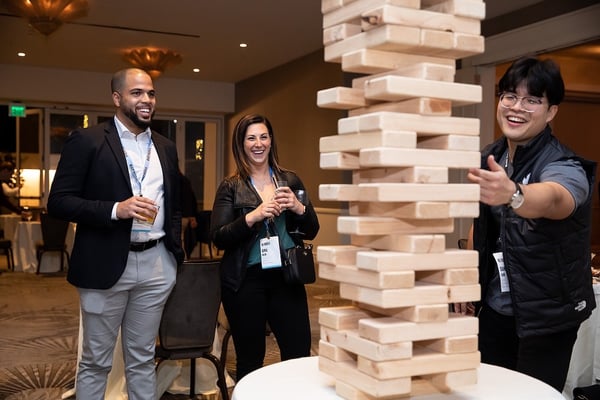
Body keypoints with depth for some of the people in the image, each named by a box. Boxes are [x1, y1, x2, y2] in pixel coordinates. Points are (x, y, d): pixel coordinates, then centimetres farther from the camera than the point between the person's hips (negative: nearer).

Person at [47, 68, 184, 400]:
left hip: (156, 265, 4)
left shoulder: (166, 148, 11)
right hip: (106, 264, -4)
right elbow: (58, 202, -10)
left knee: (142, 359, 14)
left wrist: (176, 251, 9)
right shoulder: (86, 140, -5)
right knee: (95, 361, 8)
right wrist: (116, 209, -21)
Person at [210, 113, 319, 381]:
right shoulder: (231, 187, 0)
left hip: (286, 277, 2)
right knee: (250, 360, 7)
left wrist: (299, 208, -10)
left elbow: (311, 231, 9)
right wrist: (252, 216, -19)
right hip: (246, 281, -2)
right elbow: (218, 238, -6)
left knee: (300, 356, 2)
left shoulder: (290, 181, 8)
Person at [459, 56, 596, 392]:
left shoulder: (564, 167, -19)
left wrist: (512, 194, -64)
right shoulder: (490, 158, 1)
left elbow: (552, 199, -44)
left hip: (547, 316, -5)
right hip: (495, 307, 6)